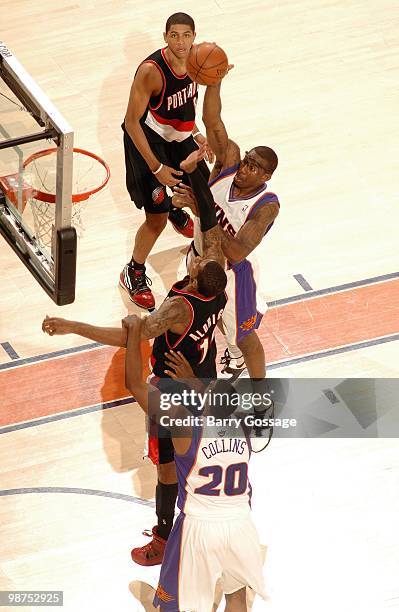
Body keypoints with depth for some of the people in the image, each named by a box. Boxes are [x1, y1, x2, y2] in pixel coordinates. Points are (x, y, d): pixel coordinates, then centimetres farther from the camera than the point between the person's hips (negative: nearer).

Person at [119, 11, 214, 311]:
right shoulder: (151, 70, -32)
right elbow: (132, 121, -27)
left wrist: (196, 134, 7)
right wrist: (156, 167, -27)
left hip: (178, 134, 7)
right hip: (147, 139, -7)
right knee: (156, 219, -8)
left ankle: (176, 211, 63)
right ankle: (133, 274, 16)